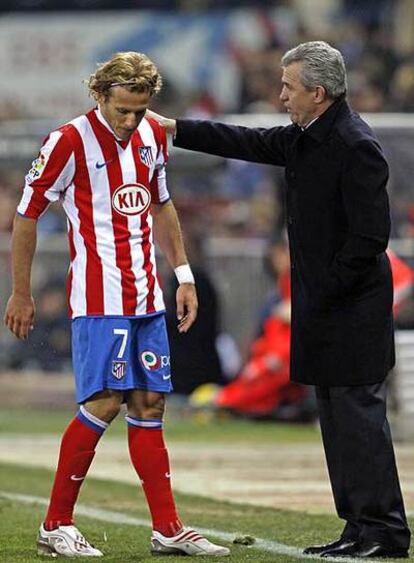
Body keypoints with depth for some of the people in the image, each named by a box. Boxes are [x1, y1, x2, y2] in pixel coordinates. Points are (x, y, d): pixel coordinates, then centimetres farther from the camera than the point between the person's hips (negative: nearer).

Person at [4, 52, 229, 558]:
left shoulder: (152, 136, 9)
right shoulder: (71, 142, -10)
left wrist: (183, 275, 20)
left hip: (145, 297, 7)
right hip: (98, 298, -7)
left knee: (149, 405, 6)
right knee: (103, 403, -11)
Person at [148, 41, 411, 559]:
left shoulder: (355, 147, -18)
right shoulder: (303, 138, 10)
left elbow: (369, 237, -21)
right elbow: (249, 144, 22)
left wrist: (324, 295, -16)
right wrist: (174, 129, 21)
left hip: (352, 308, -10)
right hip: (323, 308, 10)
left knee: (358, 412, -8)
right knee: (336, 417, 11)